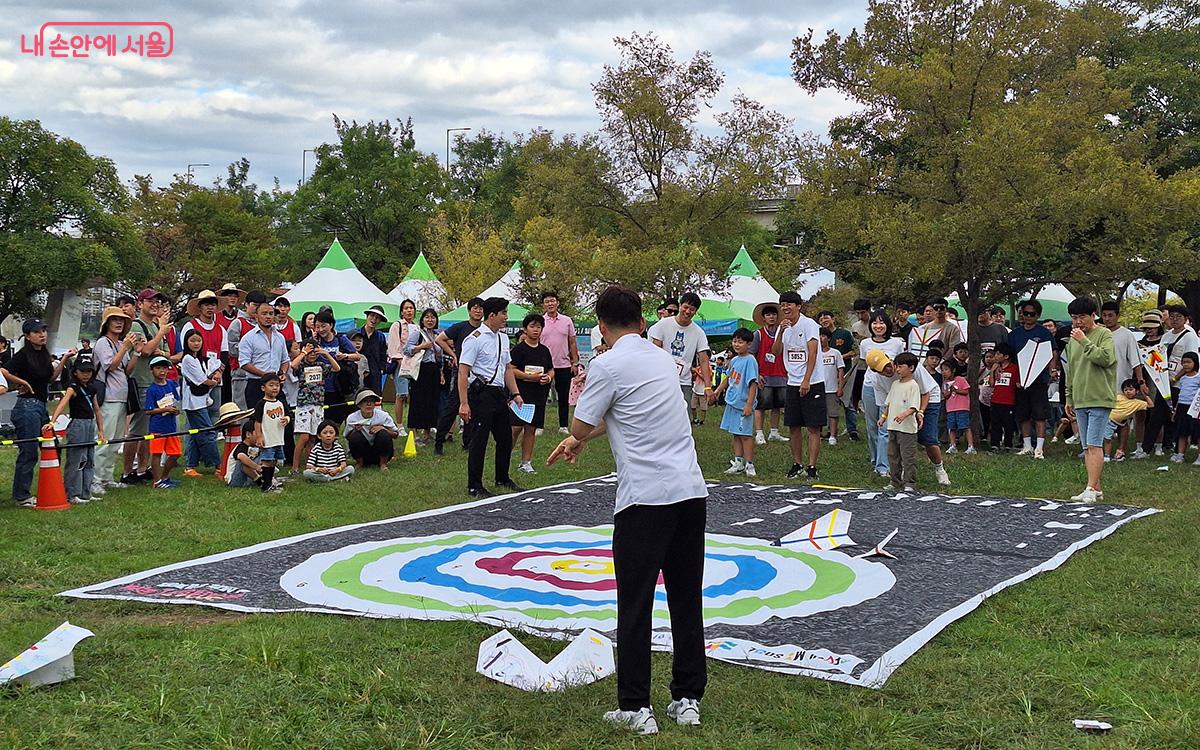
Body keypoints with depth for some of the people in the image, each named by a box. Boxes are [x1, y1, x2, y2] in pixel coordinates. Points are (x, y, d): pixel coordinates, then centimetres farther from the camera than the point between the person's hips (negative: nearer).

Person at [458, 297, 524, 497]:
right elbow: (463, 372, -16)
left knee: (505, 438, 15)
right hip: (481, 394, -8)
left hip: (499, 394, 8)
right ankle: (474, 486, 5)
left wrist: (515, 394, 13)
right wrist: (464, 403, -21)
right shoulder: (475, 339, -12)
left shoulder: (503, 338, 13)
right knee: (479, 440, -3)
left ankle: (502, 479, 32)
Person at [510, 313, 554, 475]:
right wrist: (530, 376, -17)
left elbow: (552, 370, 20)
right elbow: (511, 370, -10)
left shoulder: (544, 350, 13)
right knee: (516, 428, -9)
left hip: (539, 395, 5)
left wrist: (549, 377, -3)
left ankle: (525, 462, 14)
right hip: (521, 394, -5)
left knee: (531, 429, 8)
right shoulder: (519, 349, -4)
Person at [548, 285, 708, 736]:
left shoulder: (609, 365, -8)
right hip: (690, 491, 7)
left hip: (644, 499, -6)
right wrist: (580, 441, 35)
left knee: (635, 605, 2)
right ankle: (688, 700, 19)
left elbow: (581, 425, 0)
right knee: (686, 601, 12)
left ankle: (635, 708, 5)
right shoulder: (663, 359, 15)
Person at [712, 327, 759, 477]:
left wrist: (749, 404, -23)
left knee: (745, 435, -5)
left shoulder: (750, 361, -13)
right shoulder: (734, 360, 11)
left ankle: (749, 465, 0)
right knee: (736, 434, 12)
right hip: (732, 402, 8)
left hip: (743, 405, -8)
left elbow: (753, 384, -18)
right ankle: (738, 463, 19)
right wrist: (718, 390, 25)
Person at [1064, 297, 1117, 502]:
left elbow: (1106, 358, -22)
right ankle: (1096, 489, 14)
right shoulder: (1073, 339, 15)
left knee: (1094, 445, -12)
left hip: (1099, 400, -7)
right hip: (1080, 401, 7)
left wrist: (1085, 342, -18)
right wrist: (1069, 398, 23)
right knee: (1087, 447, 8)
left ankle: (1091, 489, -13)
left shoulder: (1104, 334, -5)